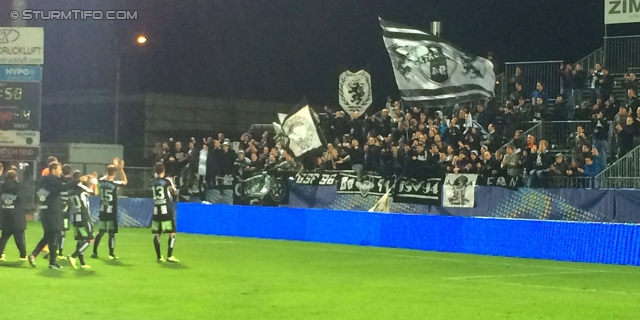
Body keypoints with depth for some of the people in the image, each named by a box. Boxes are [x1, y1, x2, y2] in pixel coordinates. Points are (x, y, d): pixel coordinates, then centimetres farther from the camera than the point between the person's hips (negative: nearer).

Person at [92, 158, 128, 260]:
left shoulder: (102, 181, -1)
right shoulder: (115, 184, -15)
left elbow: (107, 176, 23)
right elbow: (125, 181, 5)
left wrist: (113, 167, 30)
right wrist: (121, 169, 4)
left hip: (102, 212, 5)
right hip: (111, 213, -5)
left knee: (101, 232, 14)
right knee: (111, 233, 1)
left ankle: (94, 252, 13)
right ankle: (111, 254, 2)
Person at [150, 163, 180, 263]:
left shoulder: (153, 182, 6)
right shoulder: (167, 181, -7)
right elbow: (175, 192, 5)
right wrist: (172, 187, 23)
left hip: (156, 211, 5)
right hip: (167, 211, -4)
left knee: (156, 234, 8)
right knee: (172, 233, -1)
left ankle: (159, 256, 8)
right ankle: (169, 256, -9)